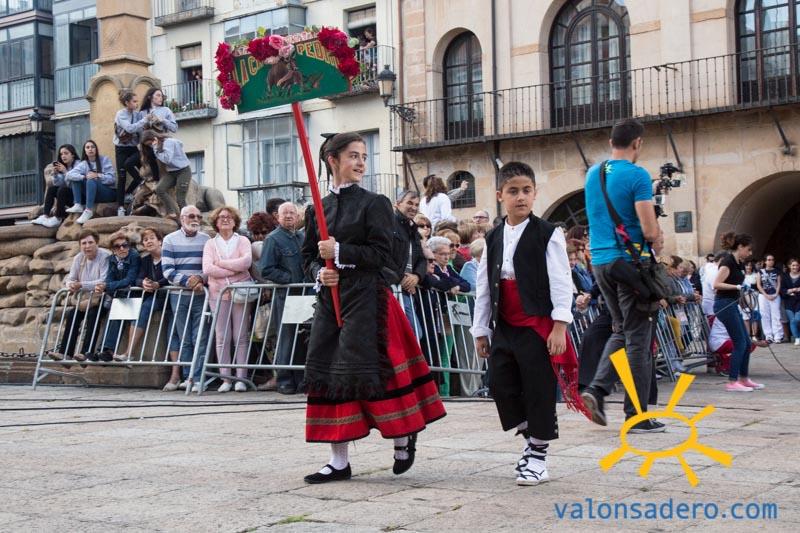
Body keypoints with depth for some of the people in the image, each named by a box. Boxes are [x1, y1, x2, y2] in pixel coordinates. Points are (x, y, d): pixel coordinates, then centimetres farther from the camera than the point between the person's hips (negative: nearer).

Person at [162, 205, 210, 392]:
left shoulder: (206, 240, 8)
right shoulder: (170, 240, 5)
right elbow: (167, 269, -3)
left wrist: (201, 279, -14)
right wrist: (187, 280, -16)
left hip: (201, 295, 0)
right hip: (179, 296, 0)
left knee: (200, 339, -6)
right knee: (184, 339, 5)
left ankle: (198, 379, -6)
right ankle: (187, 376, 11)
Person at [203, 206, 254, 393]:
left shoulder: (242, 241, 8)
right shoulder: (210, 244, 10)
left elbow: (246, 261, -11)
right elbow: (207, 269, -6)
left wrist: (221, 263, -8)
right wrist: (234, 269, -9)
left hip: (240, 292, -1)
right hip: (218, 293, 1)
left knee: (241, 336, -3)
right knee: (222, 337, -2)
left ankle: (241, 378, 0)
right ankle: (225, 379, 2)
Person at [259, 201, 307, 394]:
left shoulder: (302, 236, 14)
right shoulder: (273, 239, -5)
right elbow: (266, 270, -13)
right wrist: (291, 279, -16)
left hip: (304, 294, 6)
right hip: (284, 294, -6)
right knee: (287, 337, -2)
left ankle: (301, 379, 15)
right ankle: (284, 381, 5)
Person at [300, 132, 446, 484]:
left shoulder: (374, 203, -2)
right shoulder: (317, 209, 12)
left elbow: (381, 253, -10)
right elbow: (308, 256, 15)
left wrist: (340, 252, -16)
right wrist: (320, 272, -6)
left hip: (365, 299, -5)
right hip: (330, 299, 5)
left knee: (366, 370, -7)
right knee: (327, 372, 3)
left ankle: (403, 437, 18)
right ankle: (339, 461, 11)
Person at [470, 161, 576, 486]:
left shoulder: (547, 235, -6)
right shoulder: (493, 239, 10)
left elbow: (561, 283, -9)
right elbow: (483, 287, 13)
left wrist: (559, 326, -15)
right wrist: (480, 330, 13)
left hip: (538, 326, -5)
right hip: (503, 327, 5)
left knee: (539, 391, 0)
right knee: (501, 386, 5)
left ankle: (539, 455, 12)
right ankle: (530, 438, 25)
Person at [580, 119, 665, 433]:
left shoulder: (592, 174, 12)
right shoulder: (637, 176, -11)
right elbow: (650, 231, -16)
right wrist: (656, 247, 6)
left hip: (600, 262, 7)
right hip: (630, 261, -7)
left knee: (621, 330, 19)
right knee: (638, 337, -1)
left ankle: (597, 389, 3)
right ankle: (636, 415, 1)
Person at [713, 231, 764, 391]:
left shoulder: (739, 264, 14)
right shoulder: (728, 262, -14)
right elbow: (716, 284, -20)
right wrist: (737, 287, -25)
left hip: (732, 305, 10)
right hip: (724, 304, -10)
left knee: (746, 343, 11)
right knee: (740, 343, -9)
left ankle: (744, 379, 21)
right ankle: (732, 382, -5)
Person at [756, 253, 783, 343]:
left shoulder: (777, 272, 8)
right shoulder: (761, 272, 6)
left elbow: (779, 284, 5)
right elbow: (758, 285, 1)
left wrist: (775, 295, -9)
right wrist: (766, 295, -8)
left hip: (775, 296, -1)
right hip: (763, 296, 1)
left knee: (776, 316, -6)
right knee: (765, 316, -1)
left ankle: (778, 336, -5)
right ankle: (769, 336, 3)